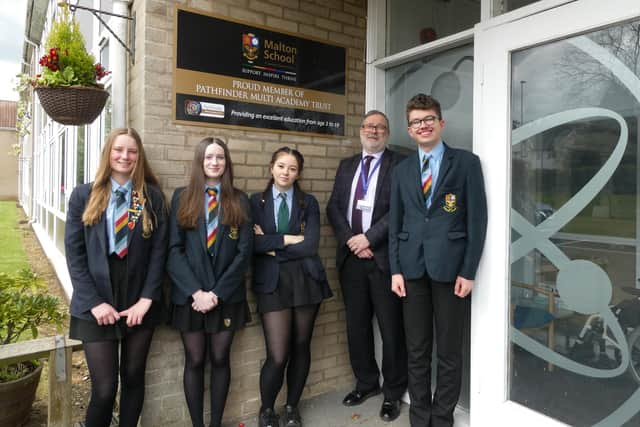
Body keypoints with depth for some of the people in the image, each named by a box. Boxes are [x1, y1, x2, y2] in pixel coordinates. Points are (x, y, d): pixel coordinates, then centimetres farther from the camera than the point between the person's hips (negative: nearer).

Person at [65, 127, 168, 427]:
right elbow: (74, 253, -1)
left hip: (140, 301, 1)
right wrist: (94, 302, -10)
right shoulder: (84, 195, 2)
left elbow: (159, 251, -1)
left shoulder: (152, 197, 2)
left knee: (134, 377, 13)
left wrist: (146, 299, -9)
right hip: (96, 305, -1)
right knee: (104, 388, -1)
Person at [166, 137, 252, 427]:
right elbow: (174, 250, -4)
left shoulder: (239, 200, 4)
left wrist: (218, 292, -11)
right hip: (190, 295, 0)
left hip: (227, 295, 1)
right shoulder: (182, 197, 2)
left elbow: (244, 251, -3)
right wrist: (196, 292, -13)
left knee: (220, 359, 10)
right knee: (194, 361, 8)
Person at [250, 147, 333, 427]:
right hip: (272, 282, -2)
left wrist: (273, 247, -8)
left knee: (301, 347, 11)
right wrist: (288, 239, -11)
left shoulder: (309, 203, 7)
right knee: (277, 355, -5)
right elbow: (253, 243, -9)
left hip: (305, 280, 2)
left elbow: (311, 245, -7)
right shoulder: (256, 201, 5)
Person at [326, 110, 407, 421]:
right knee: (356, 326, 14)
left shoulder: (399, 164, 0)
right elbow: (334, 207, 7)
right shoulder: (346, 166, 15)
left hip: (384, 256, -4)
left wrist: (368, 238, -15)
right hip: (351, 257, 5)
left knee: (391, 328, 5)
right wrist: (350, 240, -7)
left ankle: (393, 393, 23)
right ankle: (366, 383, 33)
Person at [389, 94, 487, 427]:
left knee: (449, 351, 8)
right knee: (416, 351, 11)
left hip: (450, 267, -2)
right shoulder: (401, 170, 12)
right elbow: (395, 223, 10)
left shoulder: (466, 162, 2)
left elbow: (477, 219, -2)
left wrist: (468, 271, -8)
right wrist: (395, 269, 2)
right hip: (412, 268, 3)